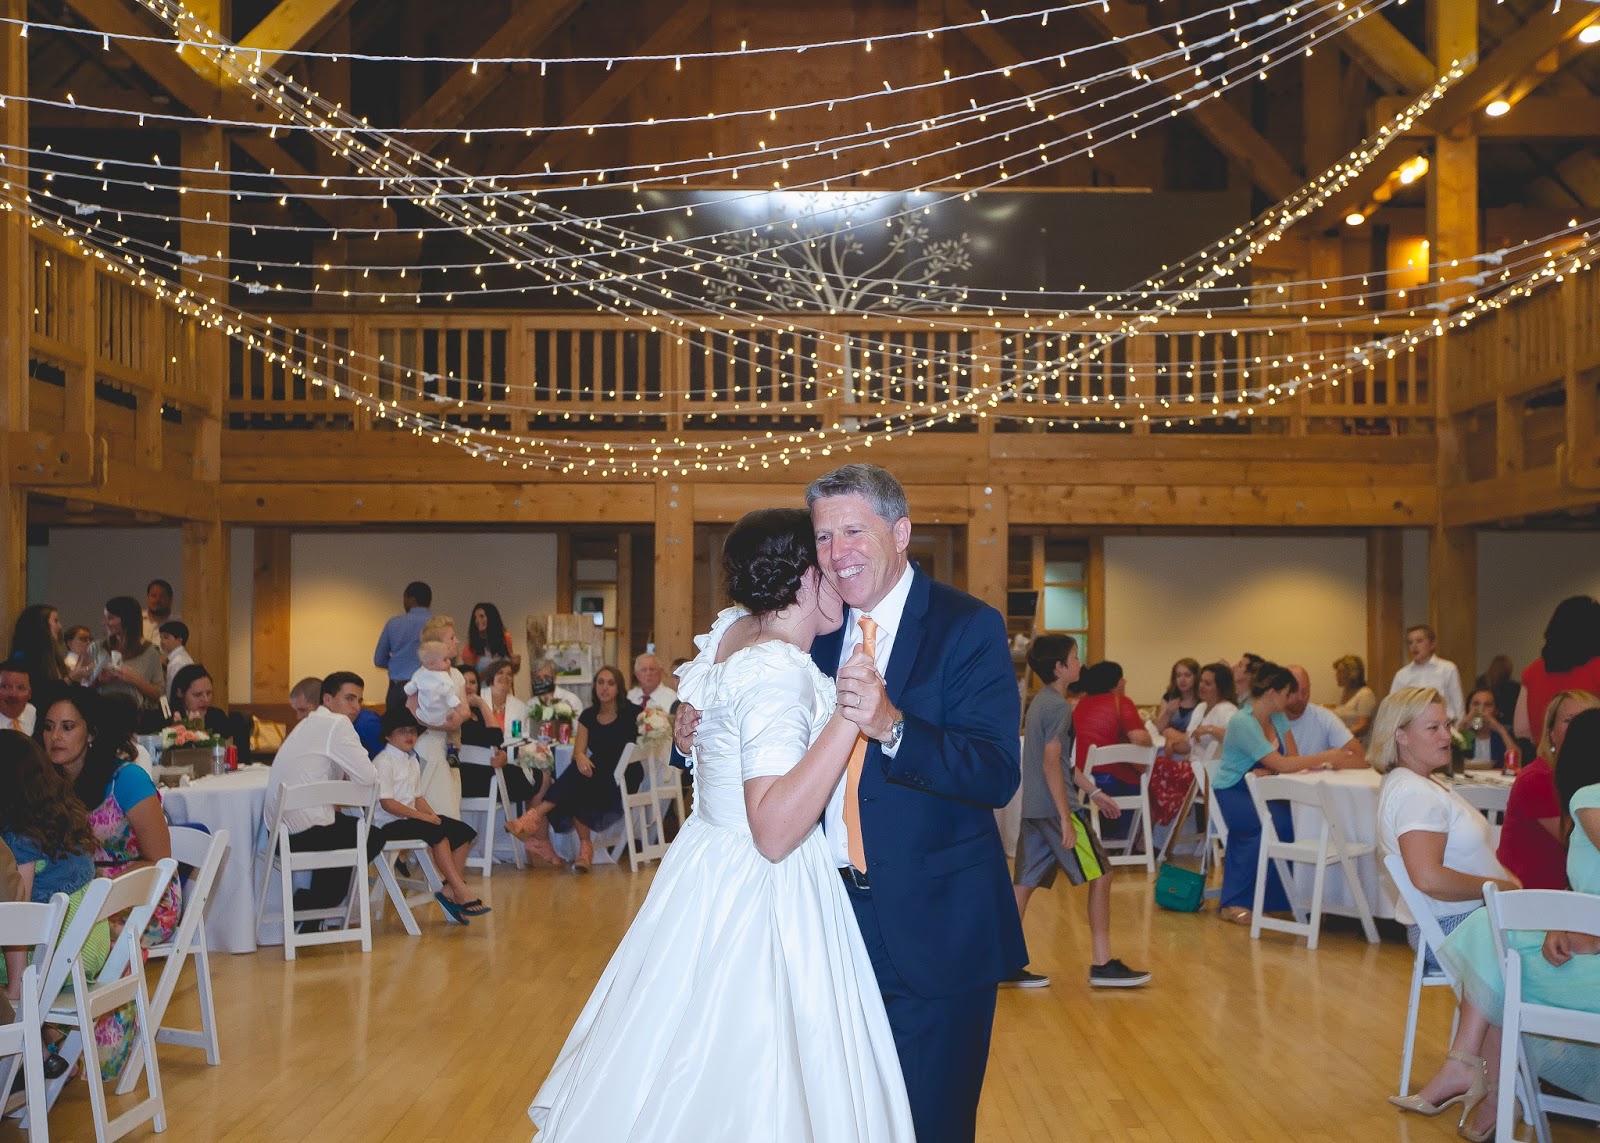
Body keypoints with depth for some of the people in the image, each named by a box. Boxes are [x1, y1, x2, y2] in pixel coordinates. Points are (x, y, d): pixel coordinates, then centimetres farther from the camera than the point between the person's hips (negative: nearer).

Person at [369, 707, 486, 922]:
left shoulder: (412, 761, 18)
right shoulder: (383, 762, -11)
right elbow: (387, 803, -19)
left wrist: (434, 816, 0)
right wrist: (423, 816, -21)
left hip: (410, 818, 9)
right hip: (388, 825, -9)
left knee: (463, 832, -6)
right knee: (437, 833, -30)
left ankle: (450, 890, -10)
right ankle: (461, 892, -28)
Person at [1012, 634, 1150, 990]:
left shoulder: (1040, 701, 16)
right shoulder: (1059, 707, -14)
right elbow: (1051, 764, -20)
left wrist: (1092, 791, 26)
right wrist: (1066, 819, -21)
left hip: (1033, 809, 9)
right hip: (1055, 806, -9)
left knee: (1025, 883, 8)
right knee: (1100, 875, 0)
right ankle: (1102, 964, 2)